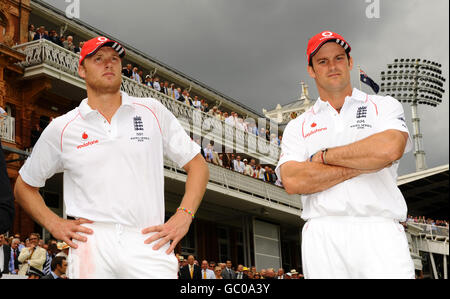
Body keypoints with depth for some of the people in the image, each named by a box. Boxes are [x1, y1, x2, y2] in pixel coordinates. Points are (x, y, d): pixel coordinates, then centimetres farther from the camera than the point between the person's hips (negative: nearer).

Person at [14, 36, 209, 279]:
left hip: (149, 246, 0)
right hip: (92, 246, 0)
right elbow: (24, 186, 19)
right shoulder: (60, 129, 9)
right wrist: (53, 223, 3)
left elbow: (197, 165, 13)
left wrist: (184, 216, -1)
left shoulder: (152, 111, 11)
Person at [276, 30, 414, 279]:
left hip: (379, 233, -1)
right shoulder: (297, 127, 17)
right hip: (321, 237, 1)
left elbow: (390, 149, -9)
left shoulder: (385, 106, 13)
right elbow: (292, 181, -1)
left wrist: (323, 156, 2)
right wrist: (366, 162, -3)